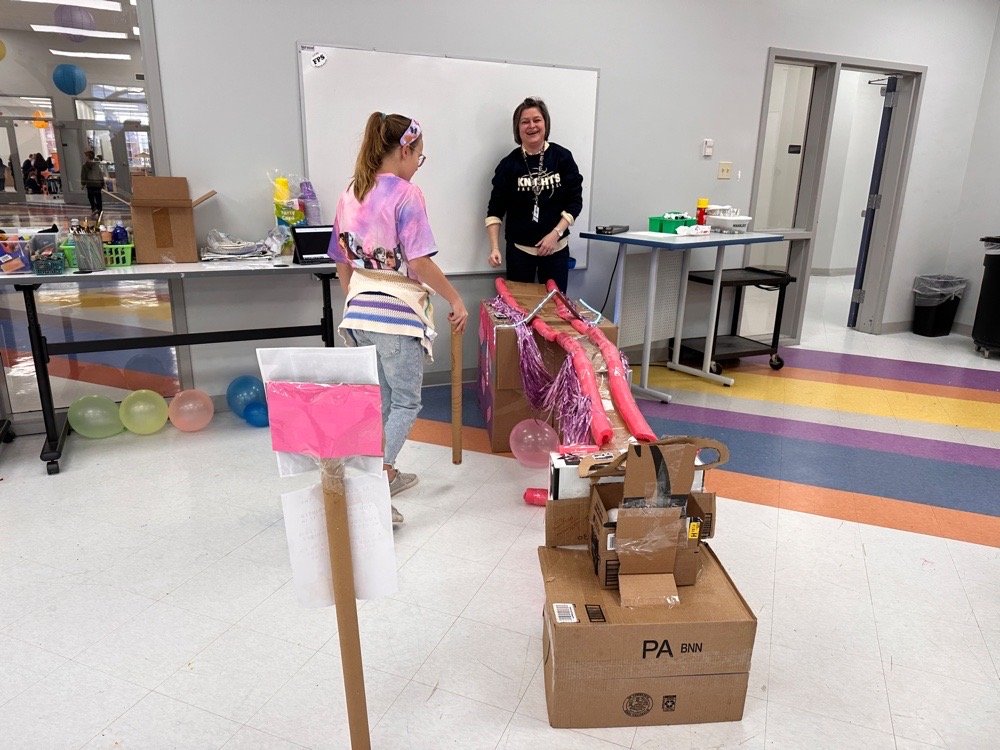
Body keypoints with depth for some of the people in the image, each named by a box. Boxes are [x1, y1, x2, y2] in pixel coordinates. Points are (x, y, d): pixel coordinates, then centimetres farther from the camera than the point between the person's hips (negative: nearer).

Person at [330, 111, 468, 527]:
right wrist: (456, 300, -9)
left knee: (381, 398, 20)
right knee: (406, 403, 5)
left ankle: (385, 475, 32)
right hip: (397, 313, -7)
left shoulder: (348, 195, 8)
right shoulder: (406, 194, -13)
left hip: (359, 311, 7)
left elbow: (342, 263, 13)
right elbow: (419, 263, -18)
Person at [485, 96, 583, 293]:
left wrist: (555, 234, -11)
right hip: (519, 249, 0)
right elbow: (495, 210, 0)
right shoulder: (509, 164, -2)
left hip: (556, 248, 1)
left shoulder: (562, 157, -2)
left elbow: (575, 201, 0)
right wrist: (494, 248, -11)